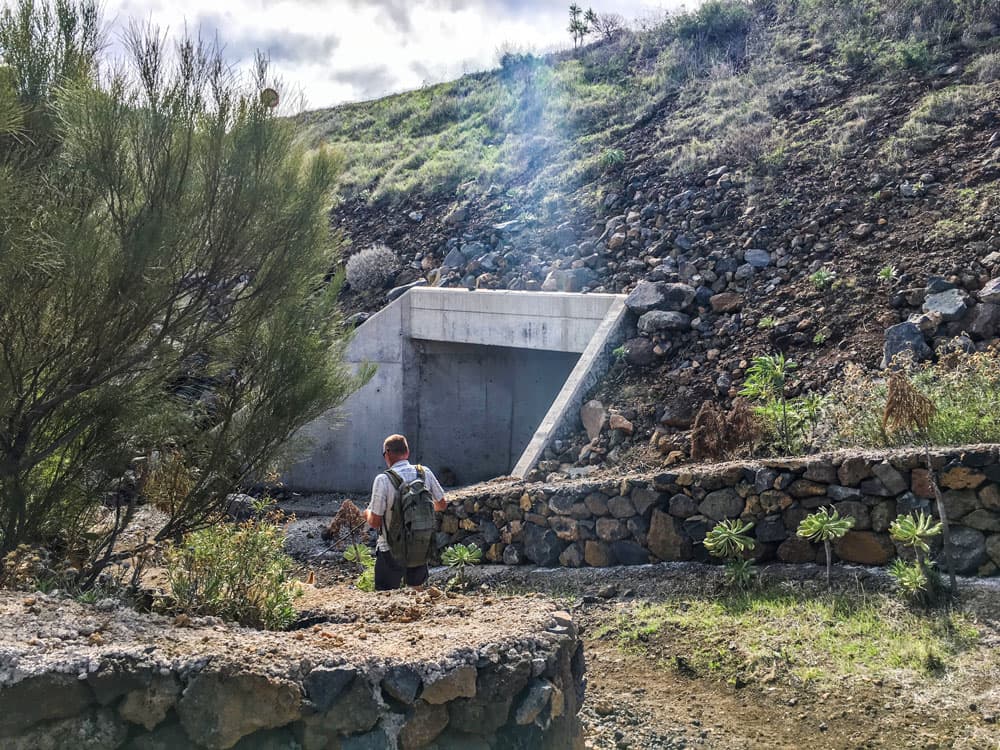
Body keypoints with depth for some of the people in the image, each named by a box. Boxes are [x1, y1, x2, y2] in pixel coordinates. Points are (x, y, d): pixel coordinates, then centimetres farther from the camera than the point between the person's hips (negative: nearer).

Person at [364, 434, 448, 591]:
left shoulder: (383, 480, -20)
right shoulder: (425, 473, -6)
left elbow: (375, 522, -16)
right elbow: (442, 504, 8)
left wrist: (368, 514, 6)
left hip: (391, 550, -4)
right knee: (417, 591, 24)